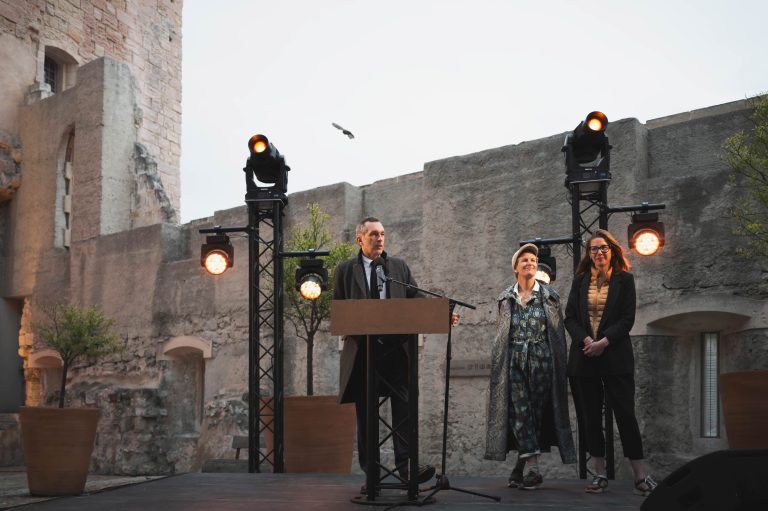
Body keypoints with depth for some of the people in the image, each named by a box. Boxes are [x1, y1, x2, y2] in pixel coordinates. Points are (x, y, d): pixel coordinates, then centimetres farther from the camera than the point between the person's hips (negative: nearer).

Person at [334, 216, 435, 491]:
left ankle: (406, 463, -11)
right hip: (361, 351, 0)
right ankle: (371, 473, 11)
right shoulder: (345, 270, 8)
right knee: (365, 414, 5)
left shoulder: (400, 267, 13)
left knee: (403, 407, -10)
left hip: (396, 348, 1)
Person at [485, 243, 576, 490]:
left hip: (541, 359, -1)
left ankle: (521, 466, 5)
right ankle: (532, 468, -7)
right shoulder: (506, 298, 12)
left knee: (536, 409, -2)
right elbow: (499, 332, 15)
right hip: (514, 361, 1)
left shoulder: (549, 295, 8)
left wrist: (559, 364, -1)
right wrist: (499, 363, 8)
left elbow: (558, 331, 6)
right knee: (518, 410, -8)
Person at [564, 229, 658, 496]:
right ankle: (599, 474, 11)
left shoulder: (624, 279, 3)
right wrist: (585, 340, -11)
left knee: (625, 413, -5)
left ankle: (641, 476, -1)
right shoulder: (580, 281, 11)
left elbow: (627, 318, -3)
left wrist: (604, 342, -14)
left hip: (615, 356, -3)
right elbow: (570, 317, 6)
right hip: (584, 356, 3)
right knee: (591, 417, 4)